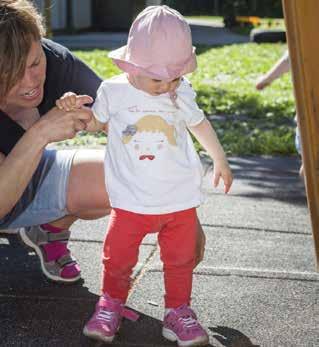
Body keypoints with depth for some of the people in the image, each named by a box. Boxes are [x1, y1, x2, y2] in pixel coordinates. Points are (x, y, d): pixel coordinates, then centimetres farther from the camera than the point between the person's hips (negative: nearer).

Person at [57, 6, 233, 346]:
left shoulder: (182, 93, -2)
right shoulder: (114, 91, -6)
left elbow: (199, 124, 16)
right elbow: (93, 124, 11)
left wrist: (220, 159, 26)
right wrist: (73, 108, -10)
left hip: (180, 199, 2)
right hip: (131, 200, -1)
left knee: (181, 258, 8)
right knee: (117, 257, 1)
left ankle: (178, 311, 26)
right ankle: (111, 304, 26)